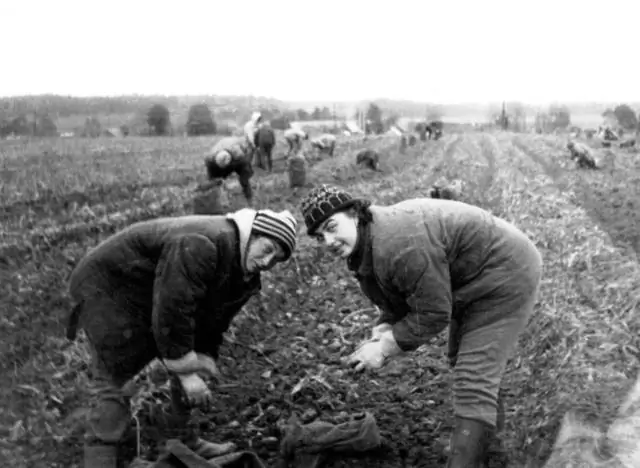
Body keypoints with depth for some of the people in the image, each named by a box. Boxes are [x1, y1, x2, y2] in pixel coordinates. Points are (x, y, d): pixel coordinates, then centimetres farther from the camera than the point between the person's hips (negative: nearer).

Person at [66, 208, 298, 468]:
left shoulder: (246, 277, -3)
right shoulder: (201, 246, -35)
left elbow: (213, 321, 3)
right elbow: (171, 312, -35)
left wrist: (201, 364, -8)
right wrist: (186, 372, -28)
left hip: (147, 298, 9)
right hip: (107, 287, -9)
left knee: (189, 363, 11)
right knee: (113, 382, -14)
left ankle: (183, 442, 23)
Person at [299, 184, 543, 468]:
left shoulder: (400, 245, -35)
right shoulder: (363, 246, -2)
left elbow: (432, 313, -29)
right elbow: (401, 301, 7)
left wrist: (385, 349, -21)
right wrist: (384, 330, -12)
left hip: (506, 275, -10)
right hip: (474, 278, 10)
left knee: (472, 379, -12)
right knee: (462, 360, 27)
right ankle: (488, 426, 52)